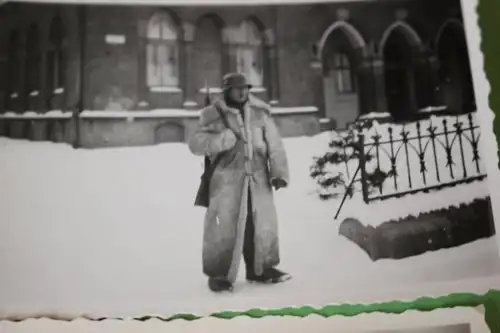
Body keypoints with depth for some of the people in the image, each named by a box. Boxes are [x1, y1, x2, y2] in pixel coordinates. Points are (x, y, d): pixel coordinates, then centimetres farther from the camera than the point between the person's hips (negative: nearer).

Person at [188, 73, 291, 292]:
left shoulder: (260, 112, 5)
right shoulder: (215, 116, -3)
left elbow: (274, 145, 4)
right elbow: (195, 143, -9)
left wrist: (279, 172, -5)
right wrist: (221, 139, -25)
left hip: (258, 179, 4)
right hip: (227, 179, -4)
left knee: (262, 224, 11)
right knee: (224, 226, -3)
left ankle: (260, 268, 27)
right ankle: (219, 274, 9)